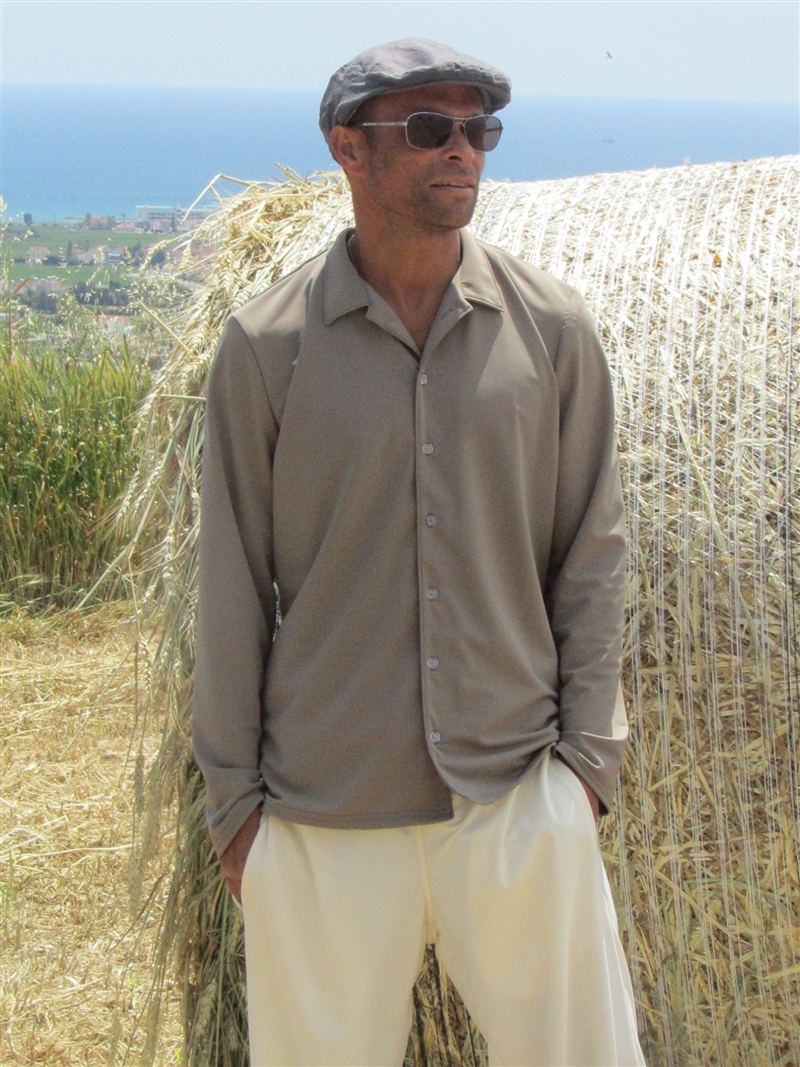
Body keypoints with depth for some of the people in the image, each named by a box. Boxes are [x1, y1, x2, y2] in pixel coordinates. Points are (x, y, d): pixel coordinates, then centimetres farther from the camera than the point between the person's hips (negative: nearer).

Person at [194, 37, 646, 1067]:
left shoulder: (551, 328, 1)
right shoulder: (265, 345, -4)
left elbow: (591, 550, 5)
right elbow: (231, 584, 1)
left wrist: (587, 756, 1)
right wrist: (232, 797, 1)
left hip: (519, 797, 1)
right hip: (322, 815, -1)